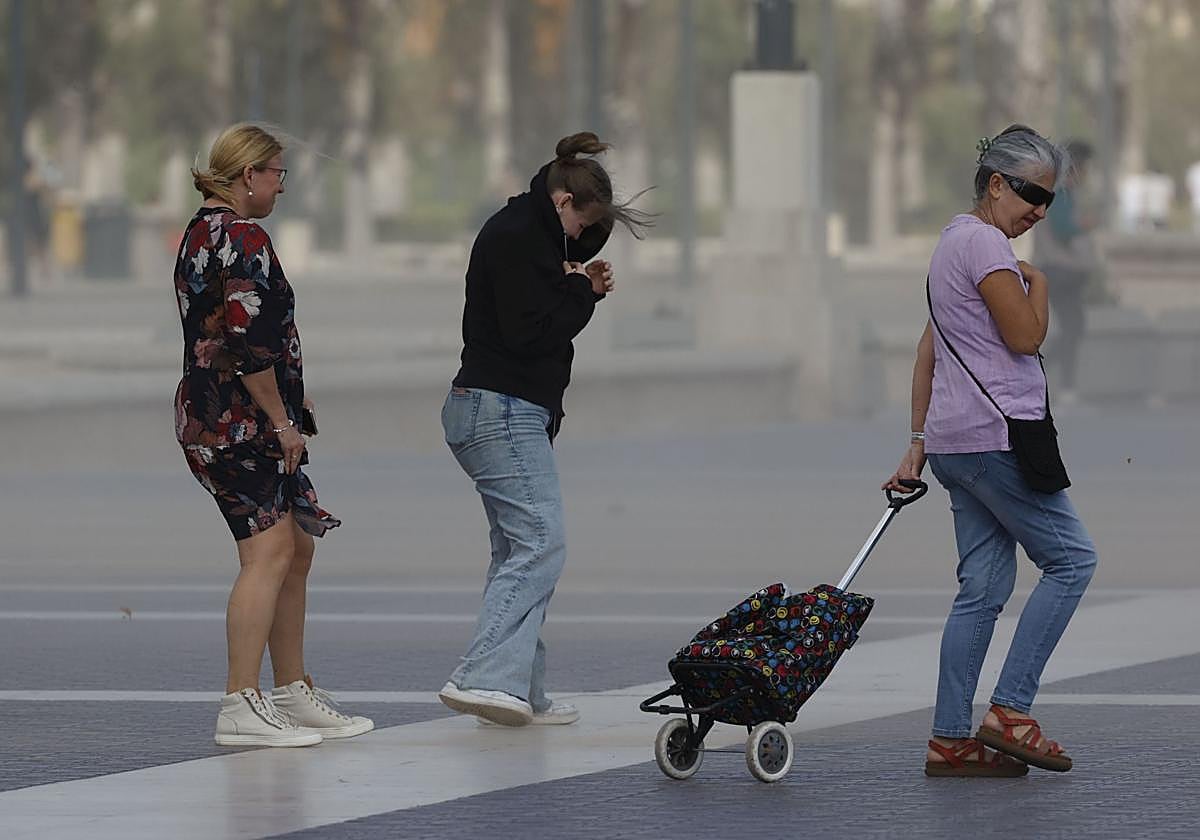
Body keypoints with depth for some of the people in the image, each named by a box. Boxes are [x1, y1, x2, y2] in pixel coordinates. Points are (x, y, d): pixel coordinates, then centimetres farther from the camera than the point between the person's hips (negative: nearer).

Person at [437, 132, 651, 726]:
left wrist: (582, 286, 8)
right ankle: (485, 677, -25)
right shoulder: (517, 237, -12)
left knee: (518, 552, 10)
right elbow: (529, 332, -19)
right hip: (503, 413, -11)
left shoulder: (525, 232, 20)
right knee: (540, 545, -17)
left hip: (508, 412, 11)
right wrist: (581, 292, -6)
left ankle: (520, 695, 9)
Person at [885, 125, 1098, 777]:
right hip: (994, 434, -10)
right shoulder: (984, 241, -10)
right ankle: (1010, 711, -9)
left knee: (984, 587, 7)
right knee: (1070, 558, -6)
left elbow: (927, 353, 23)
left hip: (956, 442, 10)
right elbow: (1025, 336, -15)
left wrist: (919, 442, 22)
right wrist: (1039, 284, 4)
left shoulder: (957, 240, 22)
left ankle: (950, 741, 4)